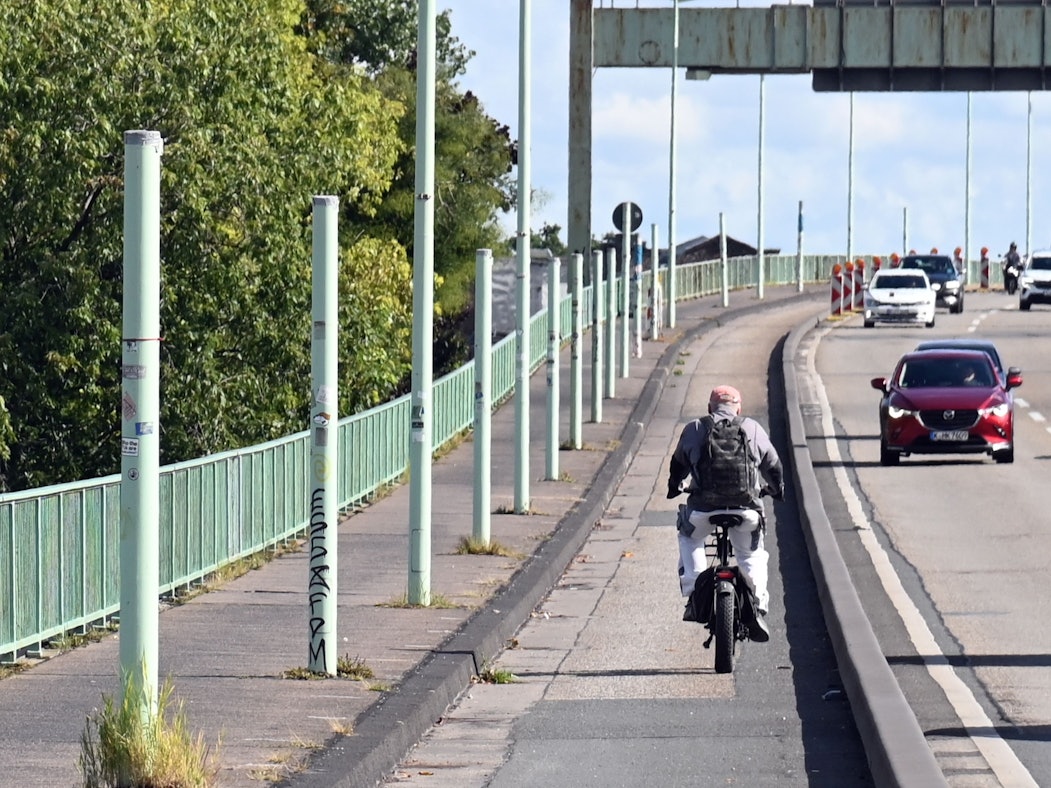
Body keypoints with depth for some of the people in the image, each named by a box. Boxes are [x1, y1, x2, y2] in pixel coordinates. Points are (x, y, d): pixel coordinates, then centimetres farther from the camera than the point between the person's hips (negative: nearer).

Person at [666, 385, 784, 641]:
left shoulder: (694, 429, 11)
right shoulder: (752, 428, 12)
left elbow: (678, 463, 25)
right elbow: (772, 464, 22)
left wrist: (674, 486, 46)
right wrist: (778, 489, 43)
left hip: (704, 505, 0)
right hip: (746, 505, 0)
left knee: (690, 540, 29)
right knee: (752, 554, 20)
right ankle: (759, 607, 2)